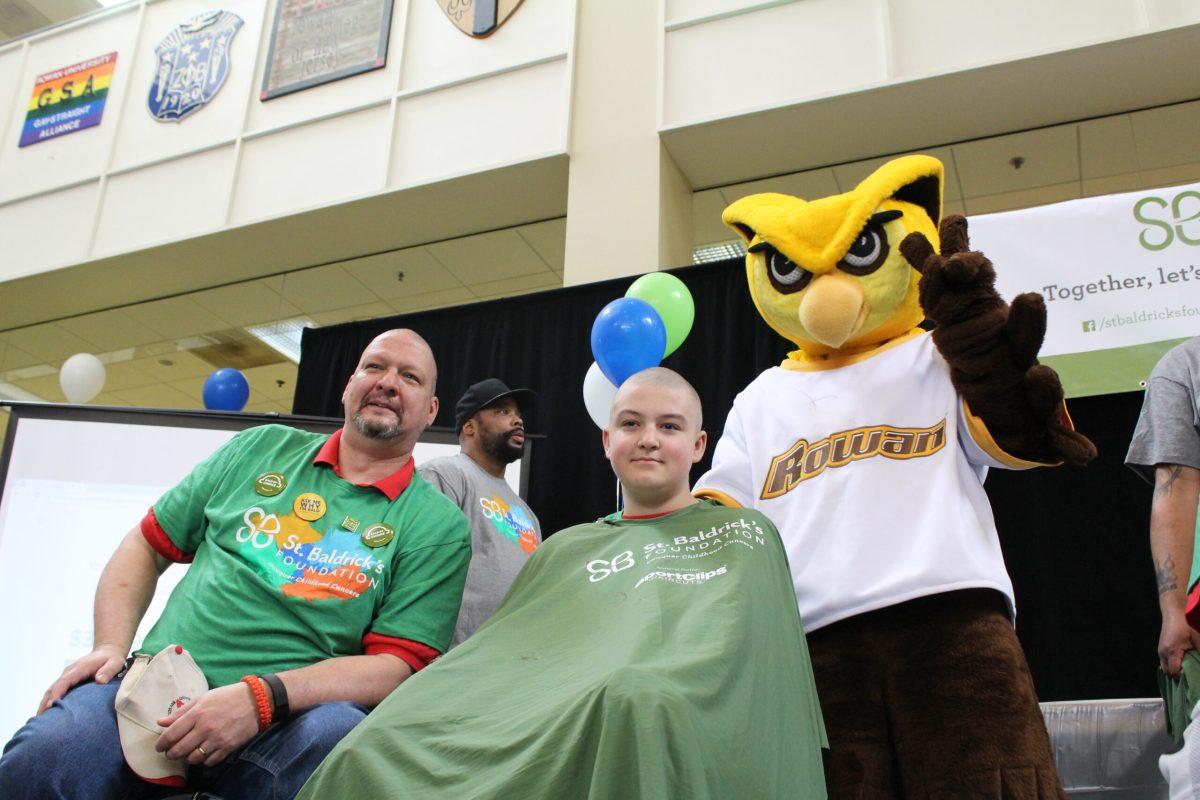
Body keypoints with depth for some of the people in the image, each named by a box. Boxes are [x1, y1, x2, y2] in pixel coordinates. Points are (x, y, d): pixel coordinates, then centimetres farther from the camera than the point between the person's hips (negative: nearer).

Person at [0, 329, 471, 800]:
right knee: (41, 756, -29)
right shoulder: (261, 448, 16)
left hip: (289, 715, -1)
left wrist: (262, 697, -19)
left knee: (337, 735, -37)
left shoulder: (437, 525, 5)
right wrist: (110, 646, 3)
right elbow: (147, 547, 21)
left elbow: (396, 665, -5)